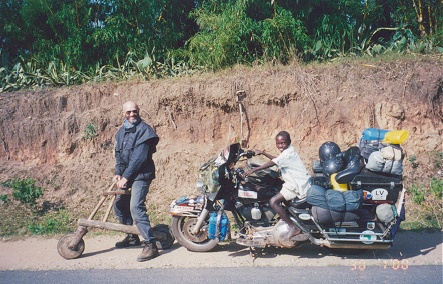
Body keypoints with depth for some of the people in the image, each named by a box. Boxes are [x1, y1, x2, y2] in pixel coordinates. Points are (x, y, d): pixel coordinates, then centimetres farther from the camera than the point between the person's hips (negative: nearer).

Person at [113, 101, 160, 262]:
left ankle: (150, 245, -17)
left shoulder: (144, 129, -12)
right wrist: (118, 173, 0)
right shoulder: (121, 131, 13)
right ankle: (132, 237, 34)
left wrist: (126, 176, -18)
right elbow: (118, 154, 16)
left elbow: (139, 157, -19)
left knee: (136, 207, -21)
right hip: (126, 175, 9)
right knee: (119, 205, 15)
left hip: (141, 174, -9)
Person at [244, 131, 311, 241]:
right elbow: (277, 160, 30)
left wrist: (253, 170, -27)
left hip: (298, 185, -11)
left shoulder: (288, 153, -15)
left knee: (273, 201, -19)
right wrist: (262, 153, 29)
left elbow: (273, 163, -25)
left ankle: (293, 227, -13)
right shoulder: (287, 152, 16)